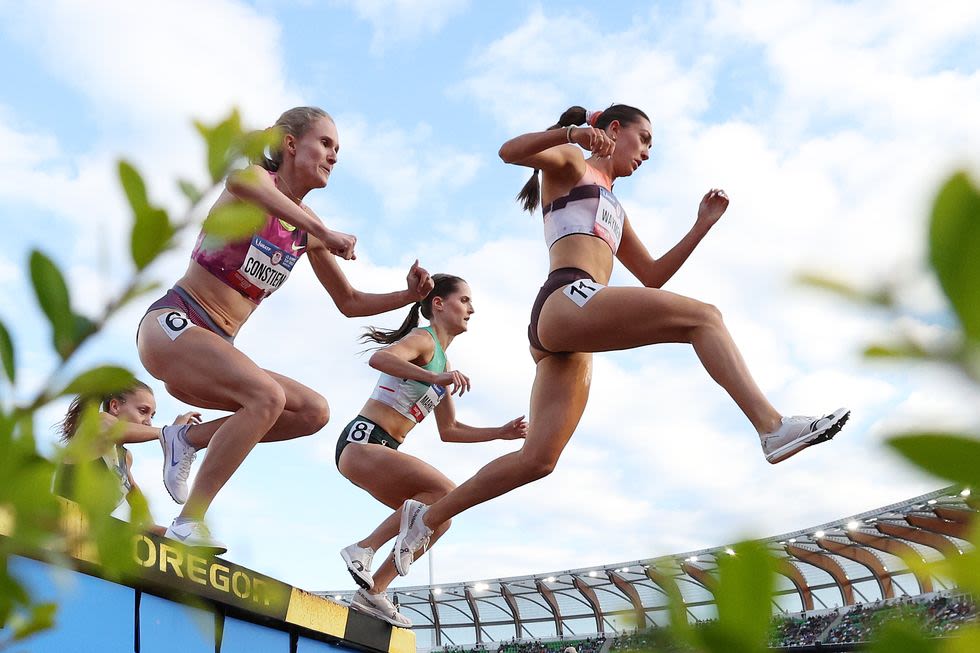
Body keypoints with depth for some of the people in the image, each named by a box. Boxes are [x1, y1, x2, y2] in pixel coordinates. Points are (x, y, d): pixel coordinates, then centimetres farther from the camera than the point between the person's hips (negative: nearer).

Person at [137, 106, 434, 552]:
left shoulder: (307, 229, 13)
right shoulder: (260, 179, -7)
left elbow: (350, 303, 20)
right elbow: (240, 181, -35)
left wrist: (409, 296, 4)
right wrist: (323, 233, -35)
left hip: (215, 348, 8)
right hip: (173, 322, -8)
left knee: (313, 411, -3)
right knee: (268, 395, -30)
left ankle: (191, 439, 2)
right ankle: (188, 524, -27)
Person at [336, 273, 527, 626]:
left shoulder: (443, 364, 22)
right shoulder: (423, 340, -6)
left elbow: (449, 431, 25)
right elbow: (379, 358, -29)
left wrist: (501, 433, 18)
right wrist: (435, 378, -39)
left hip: (379, 450, 10)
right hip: (362, 441, -10)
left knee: (438, 516, 7)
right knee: (446, 492, -22)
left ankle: (373, 592, 6)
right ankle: (364, 548, -16)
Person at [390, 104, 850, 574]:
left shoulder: (613, 210, 38)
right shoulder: (570, 164, 15)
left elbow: (652, 276, 33)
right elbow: (510, 152, -6)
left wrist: (702, 225, 24)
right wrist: (569, 133, -24)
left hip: (568, 345, 9)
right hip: (566, 299, -9)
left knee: (537, 459, 1)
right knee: (702, 317, -18)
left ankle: (426, 517, 9)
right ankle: (772, 426, -30)